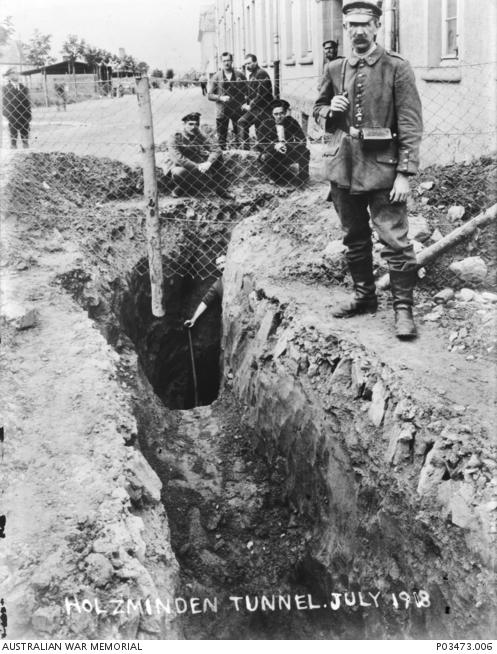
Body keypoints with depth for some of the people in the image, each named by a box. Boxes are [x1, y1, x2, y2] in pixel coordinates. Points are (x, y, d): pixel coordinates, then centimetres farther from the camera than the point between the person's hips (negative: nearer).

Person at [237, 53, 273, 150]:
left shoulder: (261, 74, -10)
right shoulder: (251, 75, 20)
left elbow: (261, 94, -19)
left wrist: (250, 106, -16)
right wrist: (247, 104, 9)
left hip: (261, 109, -10)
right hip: (255, 109, 10)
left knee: (242, 122, -22)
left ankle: (245, 147, -22)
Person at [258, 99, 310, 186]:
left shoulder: (291, 122, -7)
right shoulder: (267, 124, -8)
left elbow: (303, 141, -14)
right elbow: (261, 144, -12)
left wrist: (287, 146, -31)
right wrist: (275, 147, -32)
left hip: (289, 155, 1)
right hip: (273, 155, 0)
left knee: (305, 152, -26)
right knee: (265, 158, -34)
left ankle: (302, 181, -12)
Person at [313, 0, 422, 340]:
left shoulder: (397, 67, -5)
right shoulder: (335, 70, 8)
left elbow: (411, 124, -9)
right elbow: (318, 109, 22)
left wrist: (404, 173, -16)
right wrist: (330, 110, -4)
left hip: (382, 169, -5)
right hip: (344, 169, 5)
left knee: (395, 240, -5)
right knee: (354, 238, 16)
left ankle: (404, 308, 5)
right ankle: (364, 296, 32)